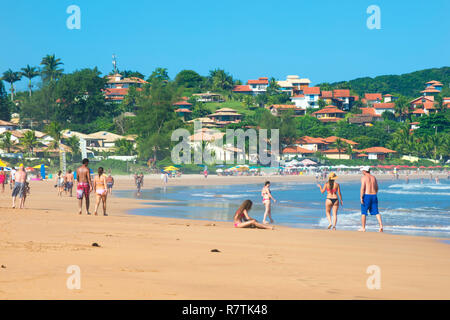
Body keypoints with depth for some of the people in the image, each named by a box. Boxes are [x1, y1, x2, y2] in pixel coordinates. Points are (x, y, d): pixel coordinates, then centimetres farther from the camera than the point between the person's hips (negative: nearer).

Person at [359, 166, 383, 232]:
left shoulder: (364, 177, -6)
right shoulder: (374, 178, 12)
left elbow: (362, 188, -15)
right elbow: (377, 188, 15)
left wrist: (361, 197, -14)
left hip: (366, 195, -5)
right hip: (374, 196, 5)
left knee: (363, 212, 6)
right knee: (376, 212, 5)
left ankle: (363, 228, 9)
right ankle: (381, 225, -11)